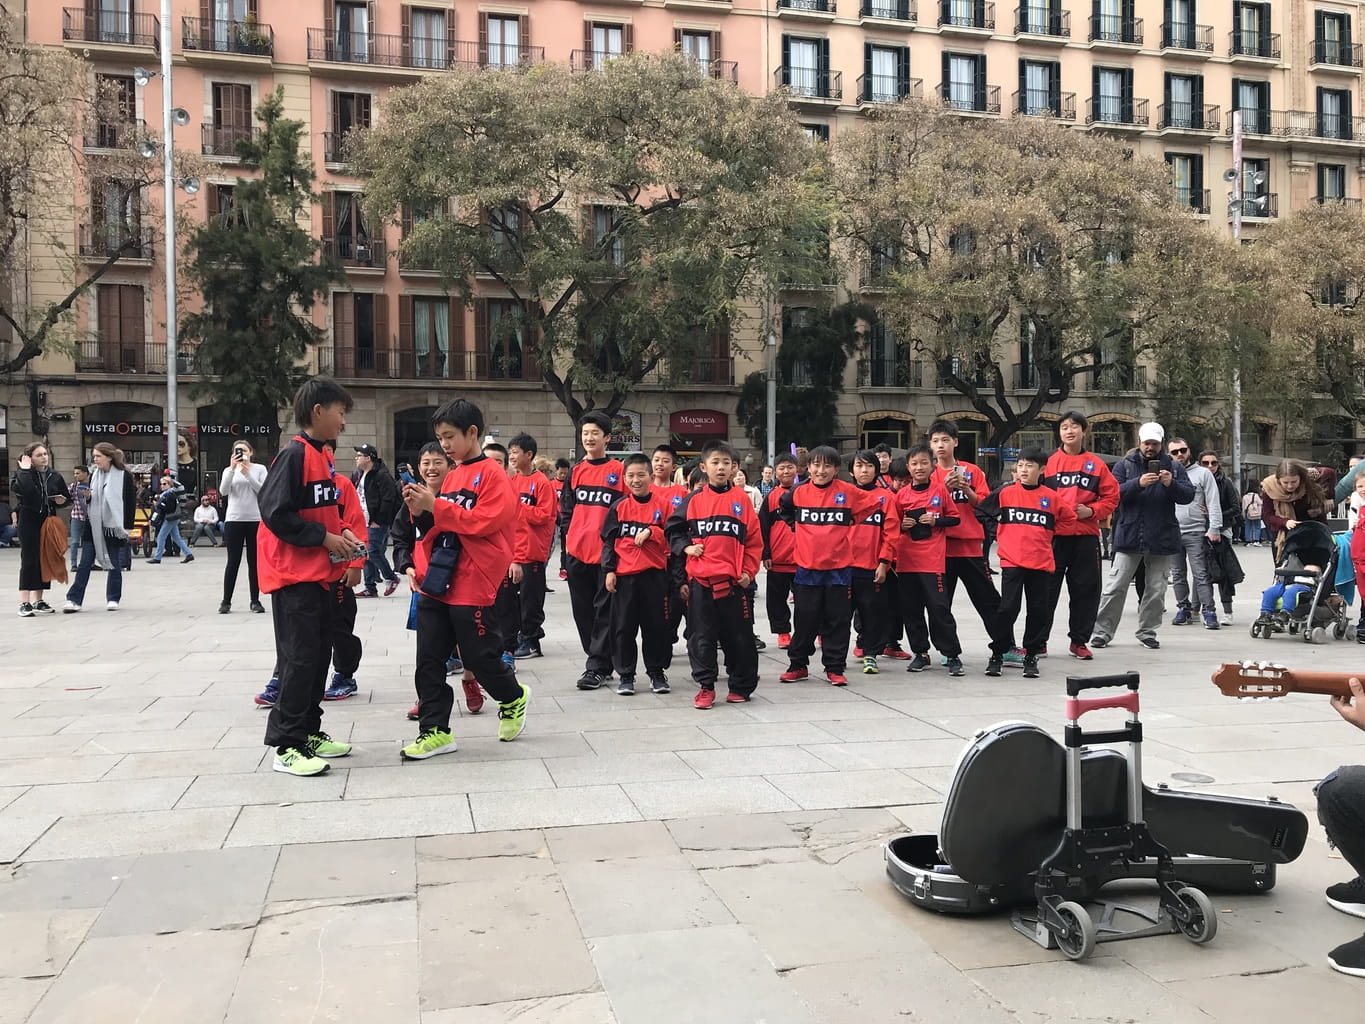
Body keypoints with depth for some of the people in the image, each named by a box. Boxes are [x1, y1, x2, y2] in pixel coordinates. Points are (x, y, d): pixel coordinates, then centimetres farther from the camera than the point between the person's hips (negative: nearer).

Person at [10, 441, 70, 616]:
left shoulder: (55, 476, 10)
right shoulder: (21, 474, -3)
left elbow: (67, 497, 20)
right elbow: (21, 489, -27)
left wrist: (62, 500, -2)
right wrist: (25, 469, -17)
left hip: (49, 522, 5)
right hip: (29, 522, -5)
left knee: (46, 560, 8)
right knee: (29, 561, -8)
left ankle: (38, 599, 20)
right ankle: (24, 602, -6)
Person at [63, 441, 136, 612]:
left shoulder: (124, 476, -7)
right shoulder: (94, 476, 10)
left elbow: (131, 502, -7)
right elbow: (90, 500, 21)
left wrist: (127, 527, -11)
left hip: (114, 526, -5)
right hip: (93, 526, 5)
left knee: (114, 564, 6)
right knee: (85, 563, 1)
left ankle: (113, 599, 17)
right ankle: (74, 599, 1)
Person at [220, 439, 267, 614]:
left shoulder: (259, 469, 6)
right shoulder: (229, 470, 9)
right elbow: (223, 491, -6)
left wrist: (248, 474, -13)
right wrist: (232, 468, -15)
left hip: (255, 520, 0)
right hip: (234, 520, 0)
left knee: (254, 562, 4)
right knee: (233, 562, 1)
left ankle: (255, 601, 10)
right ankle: (226, 601, 7)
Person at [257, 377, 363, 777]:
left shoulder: (324, 457, 13)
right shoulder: (294, 455, -15)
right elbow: (275, 512, -20)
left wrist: (342, 532, 4)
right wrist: (324, 538, -17)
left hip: (321, 573, 9)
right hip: (294, 574, -9)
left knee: (319, 654, 13)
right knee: (300, 657, -7)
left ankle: (309, 732, 24)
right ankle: (287, 747, 0)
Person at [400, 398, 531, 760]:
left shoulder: (492, 475, -8)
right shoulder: (451, 476, 15)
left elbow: (483, 522, -18)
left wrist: (436, 506, -19)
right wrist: (421, 512, -1)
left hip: (472, 584, -7)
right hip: (437, 583, 7)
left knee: (479, 656, 4)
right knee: (428, 660, 5)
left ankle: (514, 698, 31)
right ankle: (435, 731, 12)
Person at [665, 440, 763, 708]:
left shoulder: (741, 500, 4)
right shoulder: (694, 499, 4)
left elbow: (754, 540, 6)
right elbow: (673, 529, 12)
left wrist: (748, 571, -1)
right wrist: (685, 547, -5)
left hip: (734, 581, 0)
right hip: (700, 580, 0)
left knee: (739, 636, 6)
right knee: (701, 636, 5)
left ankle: (741, 686, 19)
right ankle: (705, 687, 15)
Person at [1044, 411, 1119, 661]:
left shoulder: (1096, 464, 6)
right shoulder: (1048, 462, 3)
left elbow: (1111, 496, 6)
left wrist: (1092, 510, -8)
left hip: (1086, 537, 1)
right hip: (1053, 535, -1)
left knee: (1086, 589, 6)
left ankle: (1079, 640, 19)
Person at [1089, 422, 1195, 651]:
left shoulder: (1173, 467, 7)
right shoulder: (1125, 464, 2)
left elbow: (1189, 495, 0)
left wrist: (1171, 484, -19)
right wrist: (1138, 483, -24)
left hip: (1161, 538, 2)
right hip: (1129, 536, -2)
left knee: (1156, 589, 9)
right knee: (1115, 587, -1)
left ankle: (1147, 632, 21)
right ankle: (1102, 632, 5)